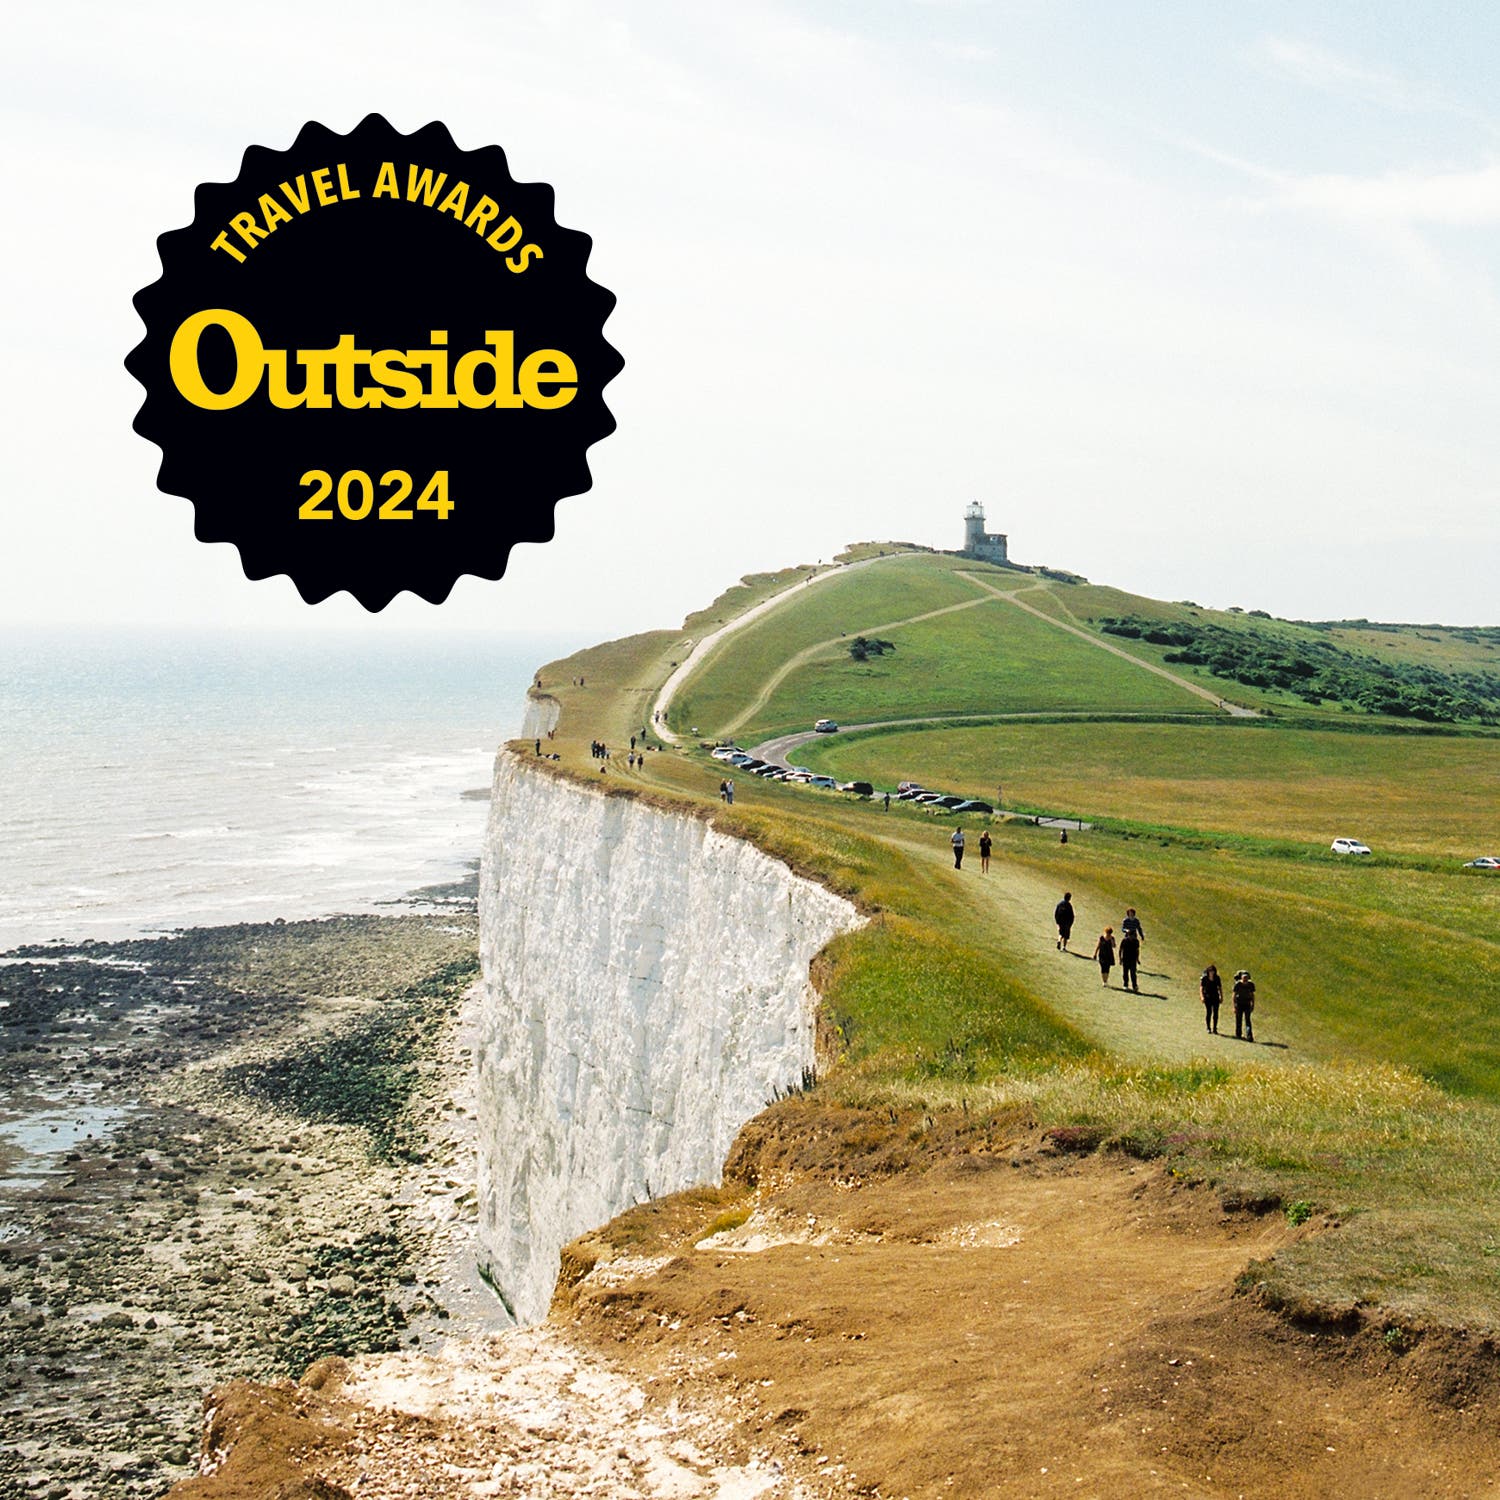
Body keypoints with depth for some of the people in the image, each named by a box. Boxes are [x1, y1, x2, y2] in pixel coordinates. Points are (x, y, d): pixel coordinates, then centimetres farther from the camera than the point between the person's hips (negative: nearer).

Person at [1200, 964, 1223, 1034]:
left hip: (1215, 997, 2)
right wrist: (1202, 997, -13)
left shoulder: (1217, 978, 4)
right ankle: (1208, 1028, 8)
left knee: (1215, 1013, -2)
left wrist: (1221, 997, 5)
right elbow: (1201, 988, -2)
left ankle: (1214, 1029, 4)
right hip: (1207, 997, -2)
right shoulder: (1204, 978, -3)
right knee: (1208, 1012, -3)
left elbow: (1220, 988, 11)